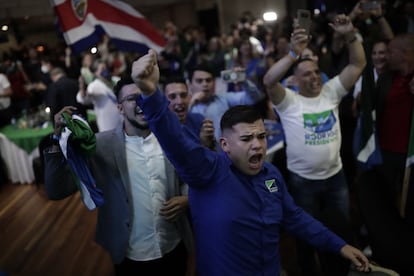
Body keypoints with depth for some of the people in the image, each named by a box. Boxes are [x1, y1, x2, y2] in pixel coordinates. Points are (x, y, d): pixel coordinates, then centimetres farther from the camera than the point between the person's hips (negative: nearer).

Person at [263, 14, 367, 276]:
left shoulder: (331, 92, 0)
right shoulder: (288, 100, -11)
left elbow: (358, 64, -4)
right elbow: (269, 80, -30)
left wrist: (350, 35, -18)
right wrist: (294, 53, -37)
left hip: (335, 175, 4)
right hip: (303, 180, -4)